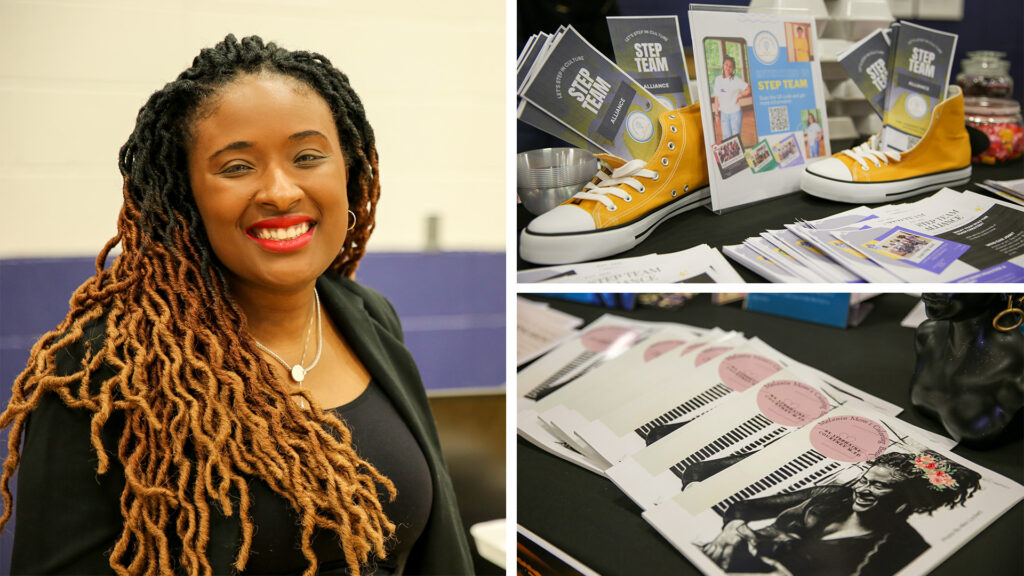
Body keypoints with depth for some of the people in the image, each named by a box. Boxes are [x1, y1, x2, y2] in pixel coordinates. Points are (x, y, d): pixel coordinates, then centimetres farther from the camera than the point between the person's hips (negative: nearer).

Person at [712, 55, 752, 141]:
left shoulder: (736, 80, -9)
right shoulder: (718, 79, 5)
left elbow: (748, 90, -14)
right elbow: (717, 97, 9)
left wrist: (739, 96, -7)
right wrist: (717, 114, 10)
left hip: (735, 112, -4)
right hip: (724, 113, 4)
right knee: (726, 137, 4)